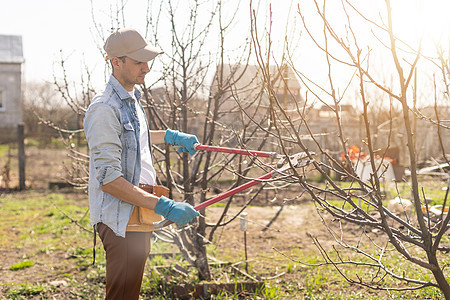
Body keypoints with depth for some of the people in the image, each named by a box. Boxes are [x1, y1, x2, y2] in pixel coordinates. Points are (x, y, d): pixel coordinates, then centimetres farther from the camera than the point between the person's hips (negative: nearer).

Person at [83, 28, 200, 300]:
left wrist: (170, 136, 33)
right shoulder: (105, 109, -19)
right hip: (121, 220, -10)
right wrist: (164, 206, -27)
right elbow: (108, 180, -24)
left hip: (139, 217, 10)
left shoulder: (132, 99, 13)